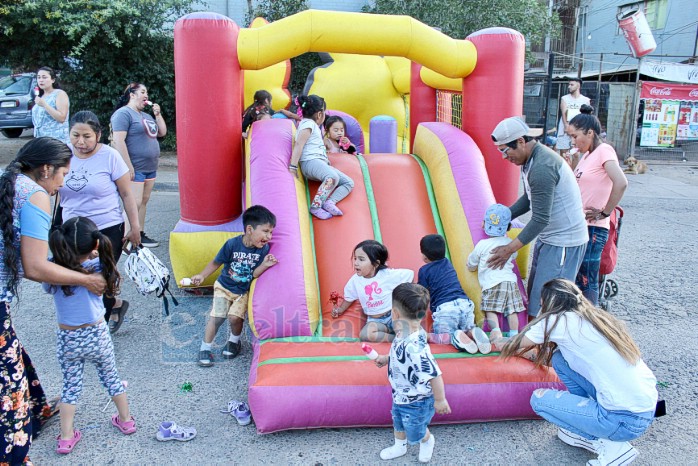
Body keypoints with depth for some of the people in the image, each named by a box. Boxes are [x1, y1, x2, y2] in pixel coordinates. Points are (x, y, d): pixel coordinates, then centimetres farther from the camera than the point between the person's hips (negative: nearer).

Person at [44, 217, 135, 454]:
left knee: (70, 385, 17)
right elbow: (112, 283, -1)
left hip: (67, 339, 0)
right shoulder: (97, 268, -20)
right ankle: (126, 420, 35)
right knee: (110, 377, 20)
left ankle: (66, 437, 20)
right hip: (97, 335, 0)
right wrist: (95, 255, -2)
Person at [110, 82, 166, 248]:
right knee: (135, 203, -10)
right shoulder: (123, 113, -8)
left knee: (144, 201, 11)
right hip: (135, 169, -8)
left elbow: (162, 133, 21)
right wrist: (128, 167, -22)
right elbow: (118, 141, -17)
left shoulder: (146, 115, 19)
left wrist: (158, 114, 8)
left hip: (150, 168, 8)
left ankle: (140, 234, 18)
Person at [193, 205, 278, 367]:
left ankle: (234, 341, 17)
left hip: (243, 291, 1)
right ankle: (205, 348, 9)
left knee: (235, 317, -15)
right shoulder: (232, 244, -20)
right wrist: (202, 276, -6)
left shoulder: (264, 249, -15)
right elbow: (216, 262, -4)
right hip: (224, 286, -1)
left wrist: (264, 265, -30)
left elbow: (254, 274, -14)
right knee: (217, 316, -11)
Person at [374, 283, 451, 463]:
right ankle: (400, 446, 59)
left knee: (415, 433, 22)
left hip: (416, 402, -8)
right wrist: (386, 358, 13)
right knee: (398, 423, 31)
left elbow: (435, 374, -38)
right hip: (401, 395, 8)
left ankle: (427, 441, 55)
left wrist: (440, 400, -25)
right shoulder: (406, 335, -15)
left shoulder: (414, 347, -44)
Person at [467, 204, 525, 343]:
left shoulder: (482, 245, -1)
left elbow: (471, 266, 8)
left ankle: (496, 330, -25)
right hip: (510, 280, 4)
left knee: (490, 309, -5)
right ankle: (514, 334, 0)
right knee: (511, 310, 6)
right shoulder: (509, 243, 12)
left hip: (491, 284, -4)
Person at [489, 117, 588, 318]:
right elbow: (528, 199, 21)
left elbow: (541, 218, -25)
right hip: (548, 238, 11)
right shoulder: (531, 160, 8)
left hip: (564, 242, -11)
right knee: (533, 296, 17)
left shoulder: (541, 167, -25)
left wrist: (510, 249, -21)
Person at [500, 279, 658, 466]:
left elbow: (511, 348, 5)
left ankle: (611, 444, 4)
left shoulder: (558, 321, -9)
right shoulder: (593, 317, 13)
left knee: (539, 398, 2)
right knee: (559, 358, 12)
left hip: (626, 420, -8)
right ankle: (587, 434, 19)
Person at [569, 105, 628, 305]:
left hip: (593, 229, -9)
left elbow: (621, 183, -26)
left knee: (586, 282, -2)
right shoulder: (587, 155, 15)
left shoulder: (604, 150, -11)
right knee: (575, 279, 14)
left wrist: (604, 213, -18)